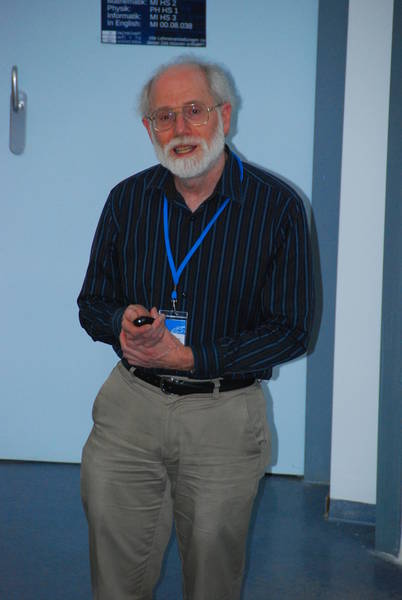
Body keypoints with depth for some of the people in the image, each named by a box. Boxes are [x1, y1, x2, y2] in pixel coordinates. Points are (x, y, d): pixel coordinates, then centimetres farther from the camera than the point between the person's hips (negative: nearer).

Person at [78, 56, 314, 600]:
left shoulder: (277, 206, -6)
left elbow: (290, 330, -7)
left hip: (225, 417, -2)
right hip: (131, 404, 3)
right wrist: (123, 322, -13)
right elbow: (91, 304, 11)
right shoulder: (128, 199, 4)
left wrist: (189, 357, -16)